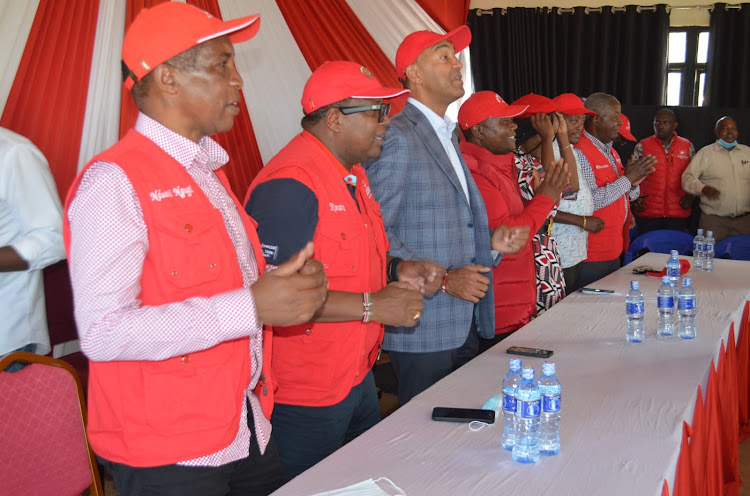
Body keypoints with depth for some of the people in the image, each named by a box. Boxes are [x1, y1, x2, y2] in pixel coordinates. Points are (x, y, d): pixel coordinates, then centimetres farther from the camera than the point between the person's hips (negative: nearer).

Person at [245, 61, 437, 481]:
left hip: (358, 379, 10)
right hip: (304, 400, -10)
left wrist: (397, 271, 4)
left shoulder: (352, 174, 10)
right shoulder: (290, 185, -23)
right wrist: (371, 305, -26)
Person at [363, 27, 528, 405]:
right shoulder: (397, 137, -14)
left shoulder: (446, 137, 18)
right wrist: (444, 279, -19)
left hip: (464, 324, 9)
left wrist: (488, 242, 8)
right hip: (423, 330, -9)